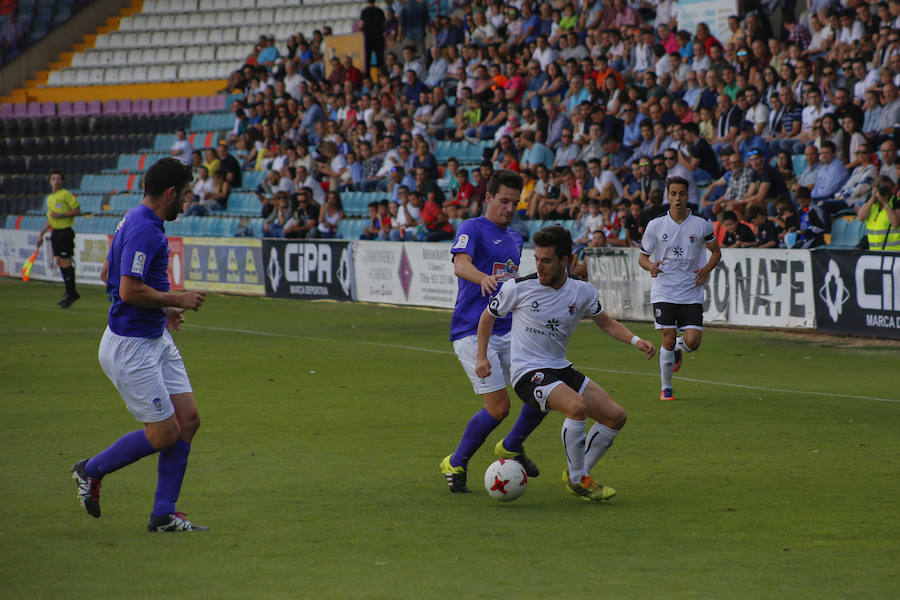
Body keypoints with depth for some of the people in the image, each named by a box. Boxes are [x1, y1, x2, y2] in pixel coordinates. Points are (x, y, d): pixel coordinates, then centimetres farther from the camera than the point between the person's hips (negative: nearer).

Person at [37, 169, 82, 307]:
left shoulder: (66, 195, -8)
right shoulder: (50, 198, 17)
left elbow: (77, 210, -11)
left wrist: (61, 215, -18)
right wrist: (41, 234, 23)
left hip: (65, 231, -8)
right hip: (55, 232, 8)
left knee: (66, 262, -9)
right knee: (60, 262, 9)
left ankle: (70, 294, -4)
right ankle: (70, 293, 17)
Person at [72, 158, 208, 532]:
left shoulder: (137, 222, 12)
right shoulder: (143, 229, -21)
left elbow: (108, 273, 23)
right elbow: (129, 290, -28)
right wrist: (177, 300, -15)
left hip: (156, 339, 10)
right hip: (131, 346, -10)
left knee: (188, 419, 4)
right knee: (165, 433, -5)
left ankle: (164, 515, 9)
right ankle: (91, 470, 17)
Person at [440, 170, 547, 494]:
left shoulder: (515, 239, 19)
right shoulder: (472, 229, -4)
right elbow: (461, 266, -24)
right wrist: (484, 278, -45)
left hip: (507, 331, 7)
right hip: (472, 332, -7)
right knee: (499, 406, -15)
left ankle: (511, 447, 19)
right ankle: (455, 464, 6)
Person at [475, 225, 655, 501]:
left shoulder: (582, 292, -1)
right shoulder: (519, 287, -11)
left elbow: (606, 323, 15)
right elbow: (488, 317, 7)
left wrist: (636, 340, -1)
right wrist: (482, 358, 0)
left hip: (561, 369, 6)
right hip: (527, 373, -6)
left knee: (616, 416, -3)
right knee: (577, 406, -31)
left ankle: (580, 473, 14)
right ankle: (577, 479, -13)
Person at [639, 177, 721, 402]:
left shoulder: (702, 225, 0)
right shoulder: (655, 225, -1)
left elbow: (716, 251, 14)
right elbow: (642, 257, 7)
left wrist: (707, 268, -6)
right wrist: (650, 266, -16)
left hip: (691, 294, 1)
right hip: (664, 292, -1)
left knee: (692, 342, -9)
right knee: (668, 341, -8)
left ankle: (677, 348, 29)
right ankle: (666, 387, 11)